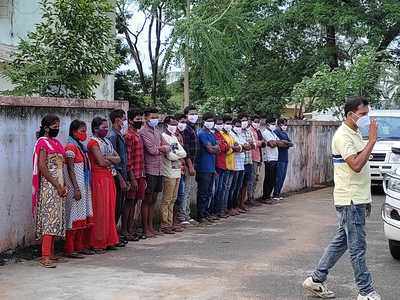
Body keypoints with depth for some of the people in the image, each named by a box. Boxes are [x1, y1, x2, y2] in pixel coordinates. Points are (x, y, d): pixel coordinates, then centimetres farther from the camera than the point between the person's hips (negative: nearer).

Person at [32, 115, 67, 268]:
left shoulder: (56, 142, 17)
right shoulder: (43, 142, -9)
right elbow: (42, 167, -16)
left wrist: (63, 186, 7)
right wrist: (57, 186, -16)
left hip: (58, 186, 9)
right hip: (48, 186, -8)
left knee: (56, 219, 10)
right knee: (49, 218, -13)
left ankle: (51, 253, 16)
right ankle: (45, 257, -15)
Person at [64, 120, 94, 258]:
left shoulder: (81, 146, 15)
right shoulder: (71, 147, -11)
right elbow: (70, 169, -16)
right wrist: (76, 188, -20)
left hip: (85, 186, 9)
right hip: (76, 186, -9)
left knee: (84, 216, 10)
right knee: (75, 216, -7)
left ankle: (81, 246, 17)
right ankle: (70, 249, -3)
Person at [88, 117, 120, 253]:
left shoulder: (107, 142, 17)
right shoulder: (93, 142, -8)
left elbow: (118, 159, 10)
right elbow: (101, 162, -17)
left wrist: (107, 158, -9)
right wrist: (112, 160, 1)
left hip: (109, 178, 8)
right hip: (99, 178, -8)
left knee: (110, 210, 9)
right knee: (100, 211, -6)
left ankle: (109, 241, 15)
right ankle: (97, 243, -1)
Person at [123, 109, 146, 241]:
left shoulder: (138, 135, 17)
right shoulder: (128, 136, -12)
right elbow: (127, 158, -17)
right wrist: (132, 178, -19)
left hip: (140, 175, 9)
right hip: (133, 175, -9)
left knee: (136, 201, 11)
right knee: (129, 202, -3)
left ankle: (131, 229, 17)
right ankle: (124, 230, 3)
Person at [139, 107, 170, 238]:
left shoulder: (157, 131, 16)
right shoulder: (143, 132, -9)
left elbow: (167, 148, 9)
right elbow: (152, 150, -17)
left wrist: (158, 148, -8)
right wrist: (161, 149, 1)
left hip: (158, 169, 7)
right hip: (149, 169, -7)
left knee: (154, 199, 12)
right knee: (147, 199, -1)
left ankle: (151, 226, 20)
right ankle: (145, 228, 5)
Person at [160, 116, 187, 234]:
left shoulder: (174, 137, 18)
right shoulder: (164, 136, -8)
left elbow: (184, 153, 10)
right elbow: (169, 156, -16)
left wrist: (175, 153, -6)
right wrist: (179, 155, 0)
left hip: (177, 172, 8)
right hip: (169, 172, -8)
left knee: (173, 200, 11)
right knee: (167, 200, -5)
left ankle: (170, 223, 16)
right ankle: (164, 225, -1)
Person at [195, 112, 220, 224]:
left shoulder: (212, 134, 18)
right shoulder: (202, 134, -11)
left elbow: (217, 149, 15)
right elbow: (210, 149, -15)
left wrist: (213, 147, -3)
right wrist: (215, 147, 3)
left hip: (211, 168, 9)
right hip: (204, 168, -9)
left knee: (209, 193, 13)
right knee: (203, 193, -5)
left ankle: (206, 213, 20)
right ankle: (200, 216, 0)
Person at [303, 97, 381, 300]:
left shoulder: (355, 134, 17)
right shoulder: (343, 136, -14)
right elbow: (356, 165, -26)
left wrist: (365, 199, 20)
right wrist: (372, 140, -23)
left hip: (357, 199, 10)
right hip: (350, 200, -10)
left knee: (341, 242, 14)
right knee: (357, 247, -3)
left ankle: (316, 280, 21)